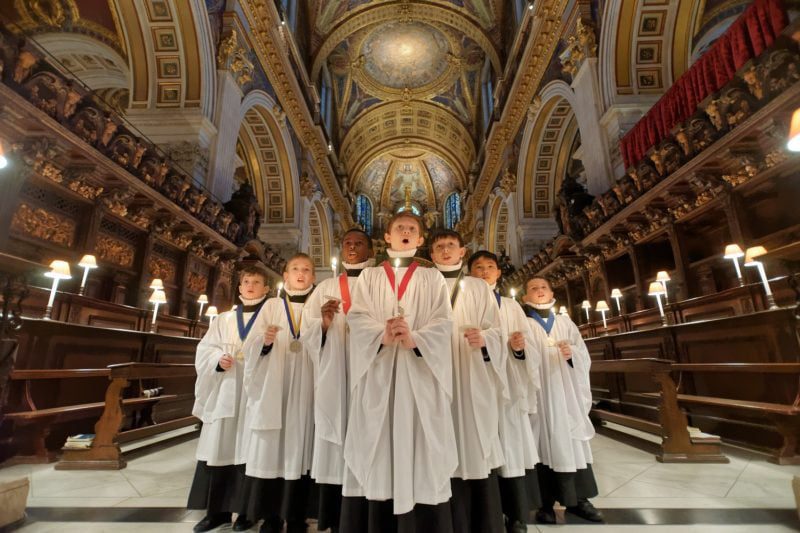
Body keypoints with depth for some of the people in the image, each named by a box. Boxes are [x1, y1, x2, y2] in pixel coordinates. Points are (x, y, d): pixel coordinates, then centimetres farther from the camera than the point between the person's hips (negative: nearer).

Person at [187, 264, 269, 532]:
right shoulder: (224, 319, 16)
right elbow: (204, 349, 12)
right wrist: (218, 358, -8)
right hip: (224, 391, 4)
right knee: (218, 448, 7)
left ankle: (247, 511, 16)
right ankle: (217, 510, 22)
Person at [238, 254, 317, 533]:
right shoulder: (271, 306, 8)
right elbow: (255, 347, 2)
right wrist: (265, 341, -18)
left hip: (304, 390, 0)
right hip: (273, 388, 1)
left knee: (299, 449, 3)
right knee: (270, 450, 2)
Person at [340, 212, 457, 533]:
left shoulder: (432, 279, 11)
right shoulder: (369, 277, 12)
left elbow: (442, 323, -1)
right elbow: (357, 318, -1)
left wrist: (414, 339, -20)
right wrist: (382, 336, -20)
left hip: (420, 374, 0)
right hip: (377, 373, 1)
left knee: (419, 446, 1)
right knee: (376, 448, 2)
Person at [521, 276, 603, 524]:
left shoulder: (565, 322, 13)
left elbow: (584, 355, 8)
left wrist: (572, 353, -11)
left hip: (566, 391, 4)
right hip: (539, 392, -3)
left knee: (572, 441, 7)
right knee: (544, 443, -1)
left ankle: (577, 499, 20)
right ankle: (546, 503, 10)